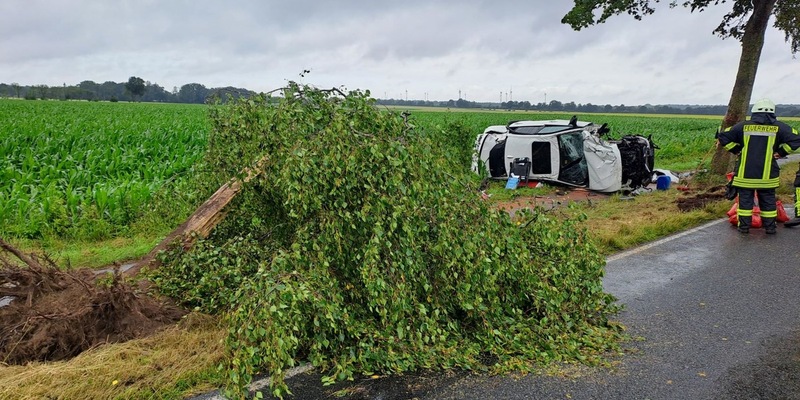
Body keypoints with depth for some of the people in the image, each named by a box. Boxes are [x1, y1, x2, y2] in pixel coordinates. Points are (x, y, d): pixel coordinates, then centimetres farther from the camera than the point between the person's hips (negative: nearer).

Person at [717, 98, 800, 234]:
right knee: (768, 200, 13)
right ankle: (770, 226, 19)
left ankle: (744, 226, 12)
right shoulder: (778, 127, -1)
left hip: (745, 173, 0)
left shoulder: (743, 126, -1)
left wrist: (737, 150, 7)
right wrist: (780, 152, 2)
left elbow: (723, 136, -1)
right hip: (767, 175, 1)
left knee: (745, 199, 8)